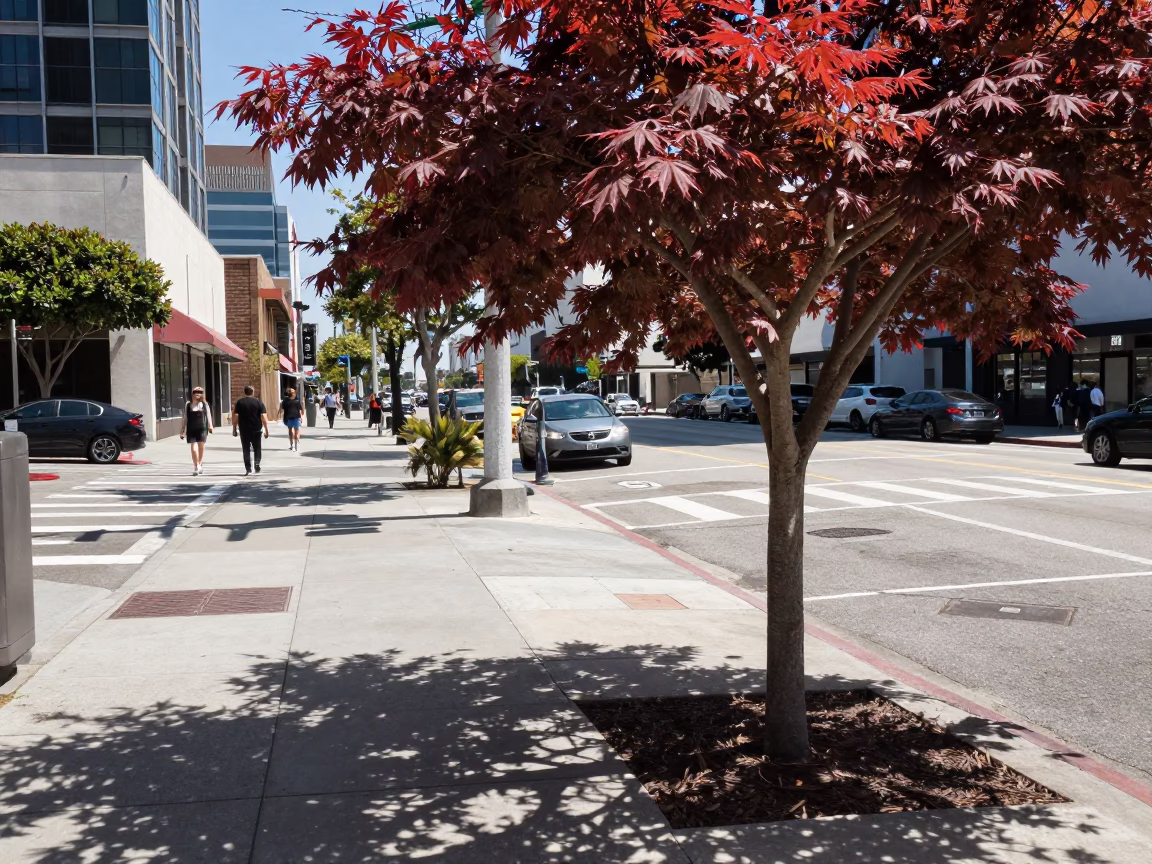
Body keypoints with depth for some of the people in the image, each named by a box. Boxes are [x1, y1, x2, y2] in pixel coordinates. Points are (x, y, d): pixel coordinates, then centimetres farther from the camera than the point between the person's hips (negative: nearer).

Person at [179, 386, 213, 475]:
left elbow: (208, 415, 4)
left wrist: (210, 426, -10)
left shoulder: (204, 404, 7)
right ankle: (195, 467, 2)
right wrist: (182, 431, 7)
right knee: (193, 448, -6)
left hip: (202, 428, 0)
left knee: (201, 447, 3)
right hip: (191, 430, 0)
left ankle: (200, 465, 22)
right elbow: (185, 418, 9)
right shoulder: (188, 405, 6)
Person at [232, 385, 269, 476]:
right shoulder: (258, 402, -1)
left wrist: (234, 429, 1)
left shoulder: (239, 402, 1)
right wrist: (266, 429, -2)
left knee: (246, 449, 6)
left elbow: (235, 416, -4)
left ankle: (248, 468, -1)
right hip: (256, 430, 0)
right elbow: (263, 416, -6)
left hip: (244, 430, 0)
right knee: (257, 448, 13)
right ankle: (257, 463, -4)